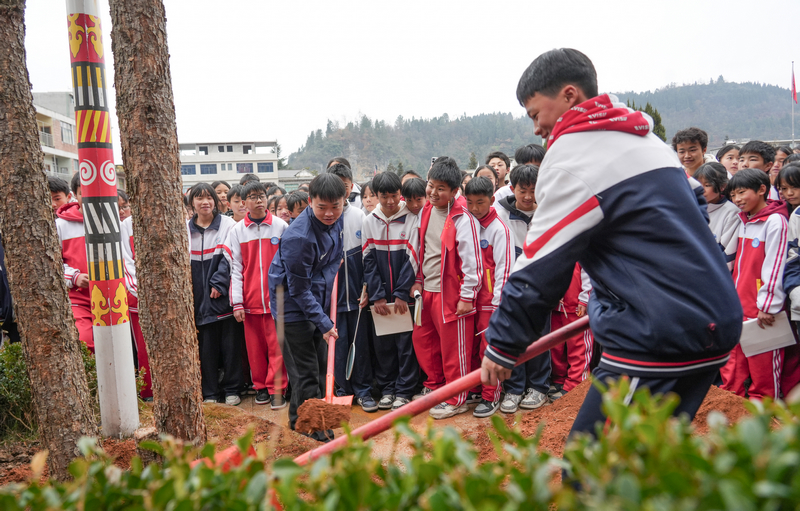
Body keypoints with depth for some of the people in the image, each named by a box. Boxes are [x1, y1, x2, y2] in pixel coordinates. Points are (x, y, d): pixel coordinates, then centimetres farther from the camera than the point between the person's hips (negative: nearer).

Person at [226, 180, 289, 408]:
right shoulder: (237, 231, 6)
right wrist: (237, 302, -2)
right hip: (250, 300, 2)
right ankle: (260, 387, 20)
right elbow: (236, 269, 4)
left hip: (276, 298, -1)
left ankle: (276, 389, 7)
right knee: (255, 346, 7)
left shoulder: (281, 226, 2)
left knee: (277, 346, -2)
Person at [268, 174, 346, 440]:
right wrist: (323, 323, -22)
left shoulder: (335, 218, -8)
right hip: (294, 304, -8)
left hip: (318, 300, 8)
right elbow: (299, 290, -23)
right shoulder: (299, 237, -31)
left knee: (321, 364, 16)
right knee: (305, 369, -1)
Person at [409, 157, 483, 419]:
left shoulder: (463, 218, -17)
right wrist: (418, 280, 16)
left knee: (453, 348, 3)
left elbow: (472, 260, -16)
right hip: (427, 291, 8)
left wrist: (466, 296, -15)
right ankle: (435, 385, 36)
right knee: (422, 339, 17)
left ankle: (456, 399, 18)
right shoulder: (426, 211, 7)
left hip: (451, 294, -8)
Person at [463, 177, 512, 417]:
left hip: (490, 298, -5)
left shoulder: (499, 228, -8)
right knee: (471, 347, 12)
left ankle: (491, 397, 11)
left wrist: (497, 301, -12)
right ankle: (474, 390, 25)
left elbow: (503, 266, -10)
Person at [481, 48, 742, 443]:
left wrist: (502, 346, -1)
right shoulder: (646, 139, 17)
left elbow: (539, 269, -11)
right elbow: (694, 206, 30)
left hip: (661, 341, -10)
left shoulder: (573, 156, -10)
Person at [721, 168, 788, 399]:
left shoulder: (775, 222, -11)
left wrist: (768, 306, -17)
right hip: (738, 307, 8)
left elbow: (775, 266, -16)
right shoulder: (744, 220, 13)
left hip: (762, 310, -8)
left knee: (763, 366, 1)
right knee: (732, 365, 12)